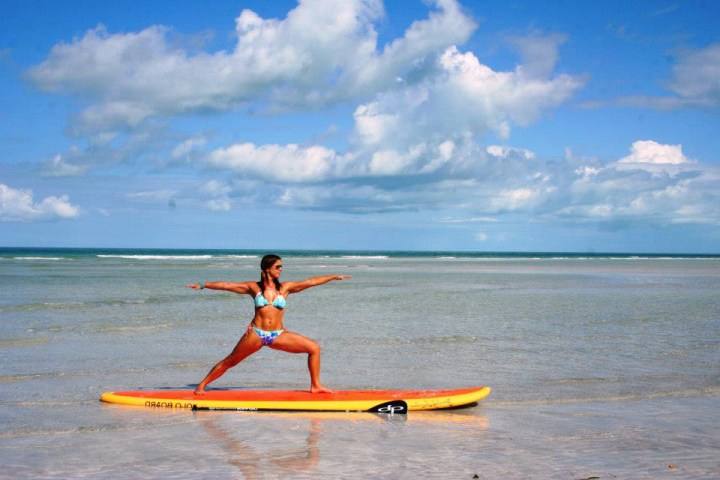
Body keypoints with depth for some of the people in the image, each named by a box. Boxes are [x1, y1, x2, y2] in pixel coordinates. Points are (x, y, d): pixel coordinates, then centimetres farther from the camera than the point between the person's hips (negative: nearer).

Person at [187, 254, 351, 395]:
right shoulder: (254, 287, 3)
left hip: (278, 335, 2)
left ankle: (315, 386, 3)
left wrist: (334, 277, 2)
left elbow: (310, 282, 4)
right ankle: (202, 385, 16)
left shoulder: (285, 287, 7)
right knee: (229, 362, 1)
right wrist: (203, 285, -1)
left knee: (314, 348, -7)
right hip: (256, 334, -2)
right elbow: (227, 285, 2)